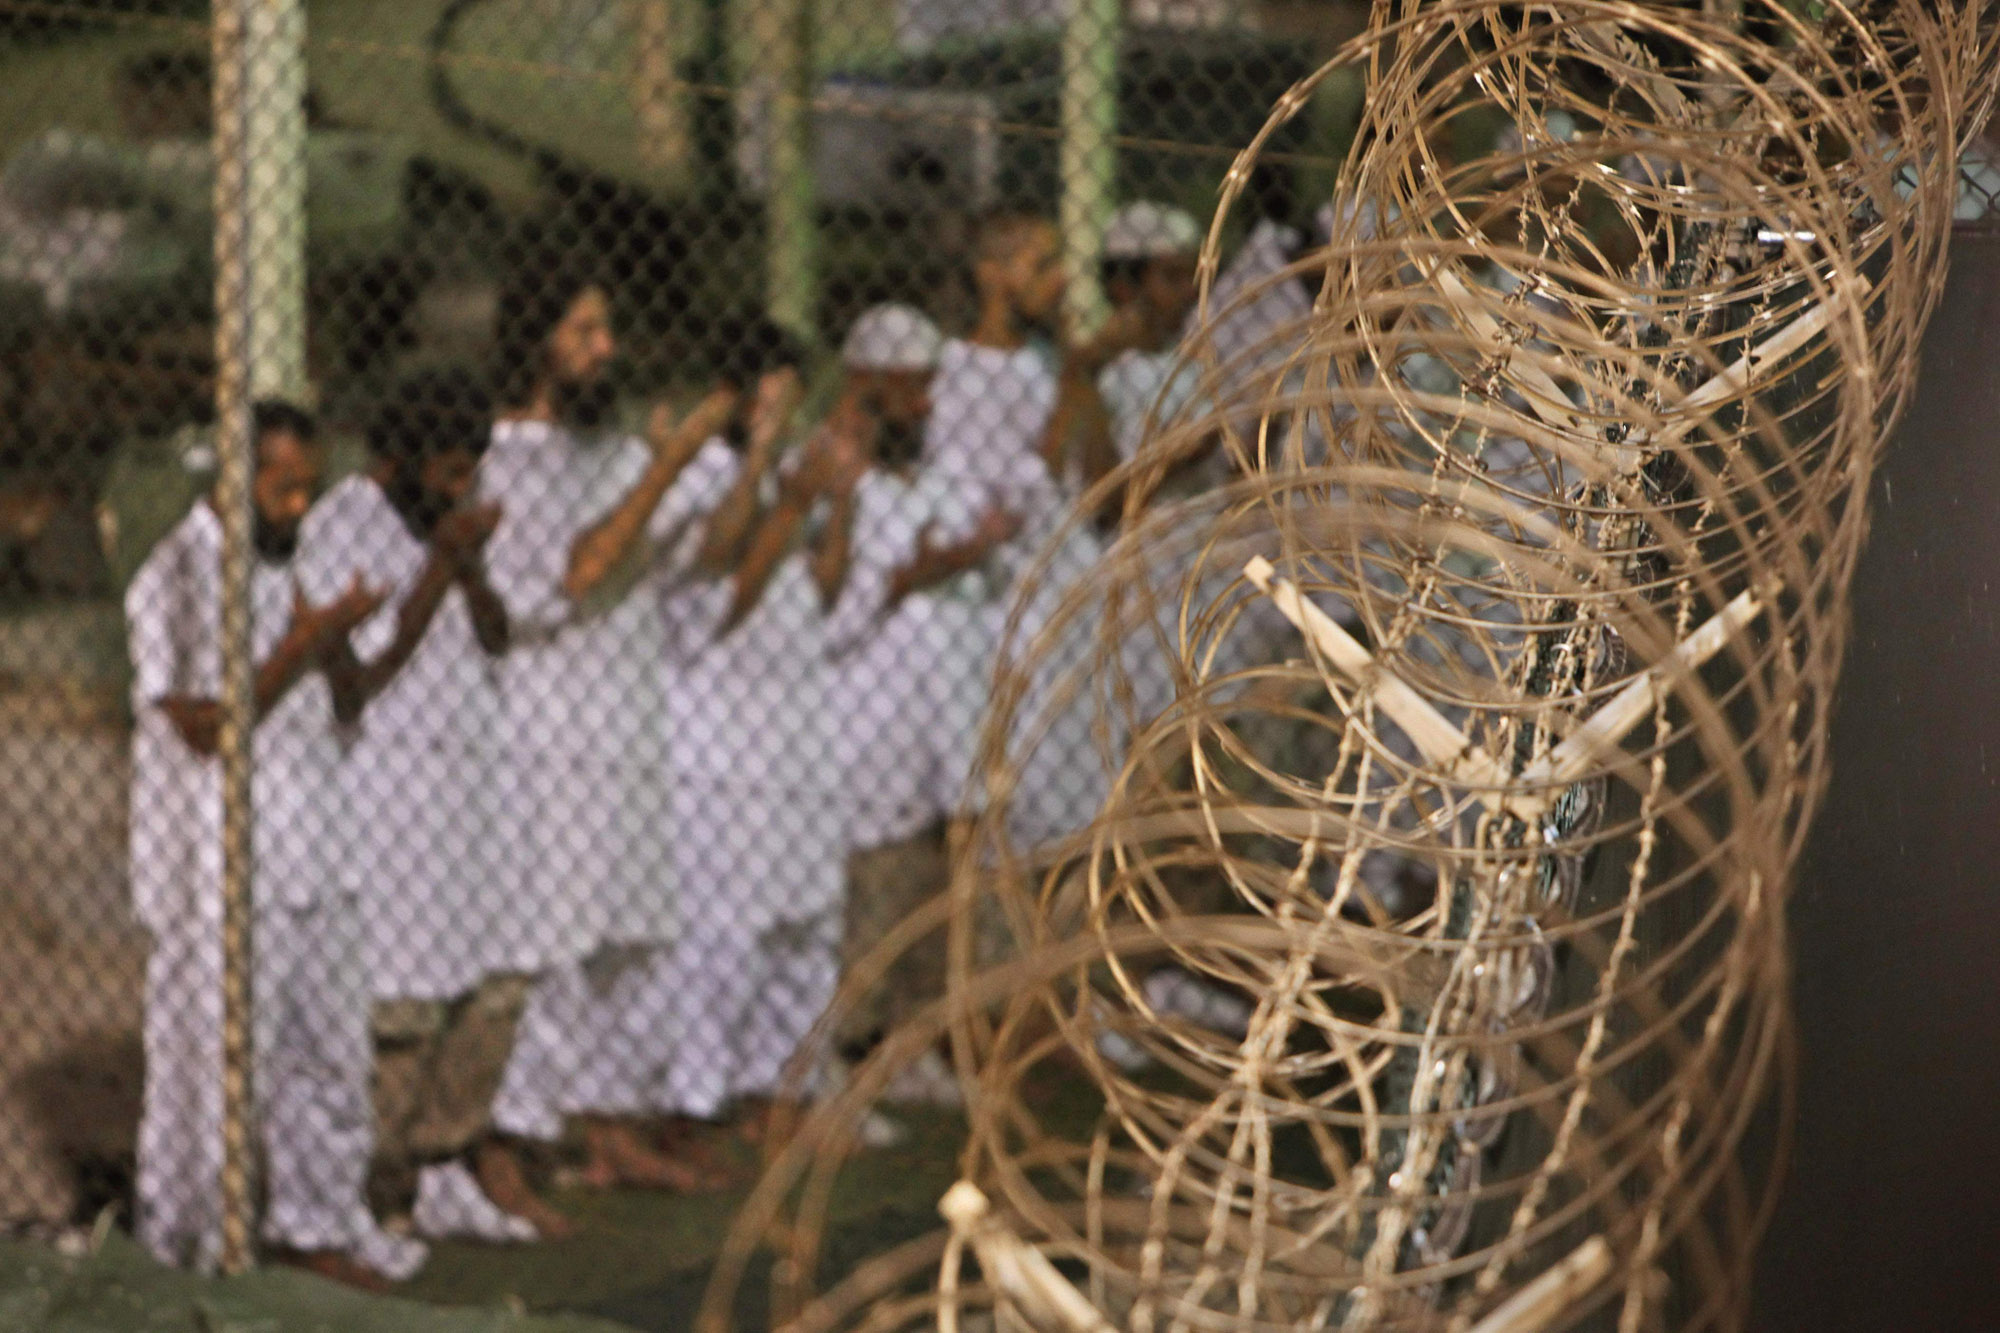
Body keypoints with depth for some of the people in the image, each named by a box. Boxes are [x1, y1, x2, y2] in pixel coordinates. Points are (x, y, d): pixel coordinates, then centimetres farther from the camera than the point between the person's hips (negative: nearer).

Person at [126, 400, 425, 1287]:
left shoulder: (287, 564, 13)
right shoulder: (180, 573, -13)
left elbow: (341, 706, 16)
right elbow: (206, 722, -20)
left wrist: (332, 641, -6)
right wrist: (311, 636, -19)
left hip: (305, 854, 8)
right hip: (220, 872, -8)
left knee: (328, 1047, 12)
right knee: (220, 1055, -2)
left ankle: (314, 1225, 24)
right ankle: (201, 1245, 9)